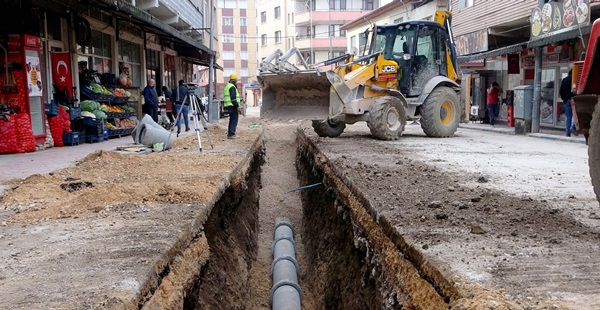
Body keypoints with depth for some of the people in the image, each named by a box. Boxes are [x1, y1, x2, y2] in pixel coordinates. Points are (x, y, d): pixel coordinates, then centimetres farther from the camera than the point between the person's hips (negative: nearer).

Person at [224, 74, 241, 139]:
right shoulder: (232, 87, -13)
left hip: (228, 106, 10)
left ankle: (229, 134, 19)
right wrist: (237, 106, -18)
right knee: (234, 120, -8)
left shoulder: (227, 86, 20)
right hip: (233, 106, -10)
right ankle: (231, 134, -10)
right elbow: (233, 98, -20)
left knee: (232, 120, 16)